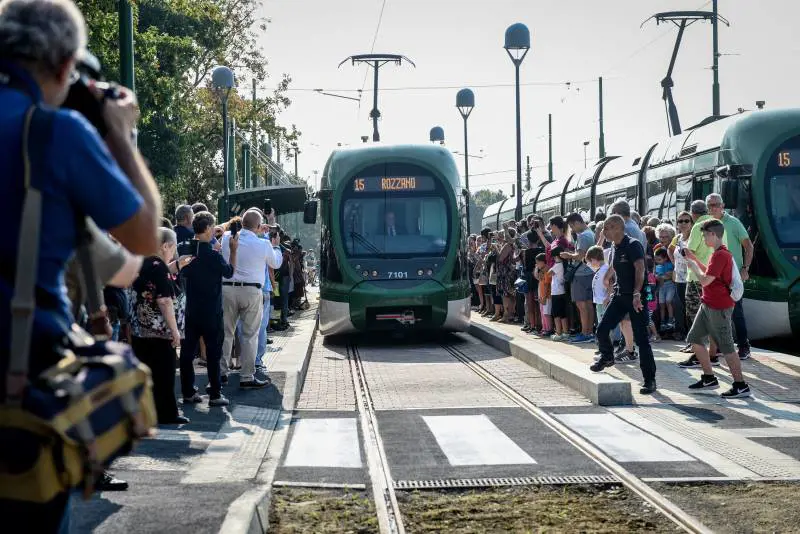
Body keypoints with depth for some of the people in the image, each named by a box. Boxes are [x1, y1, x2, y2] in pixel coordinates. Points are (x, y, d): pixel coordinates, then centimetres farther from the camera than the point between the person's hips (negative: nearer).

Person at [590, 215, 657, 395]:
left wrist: (637, 294, -42)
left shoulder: (633, 245, -16)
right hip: (620, 295, 7)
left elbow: (640, 269, -30)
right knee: (602, 329, 0)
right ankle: (607, 357, 29)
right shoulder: (615, 248, 9)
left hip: (636, 298, -7)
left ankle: (649, 379, -1)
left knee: (641, 339, -7)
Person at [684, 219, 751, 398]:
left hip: (719, 308, -11)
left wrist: (693, 266, -7)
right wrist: (695, 259, 18)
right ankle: (709, 379, 21)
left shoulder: (720, 255, -20)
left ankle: (741, 386, -3)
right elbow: (709, 273, 24)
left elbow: (705, 280, -23)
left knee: (726, 346, -7)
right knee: (695, 338, 14)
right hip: (708, 304, 11)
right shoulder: (719, 253, 14)